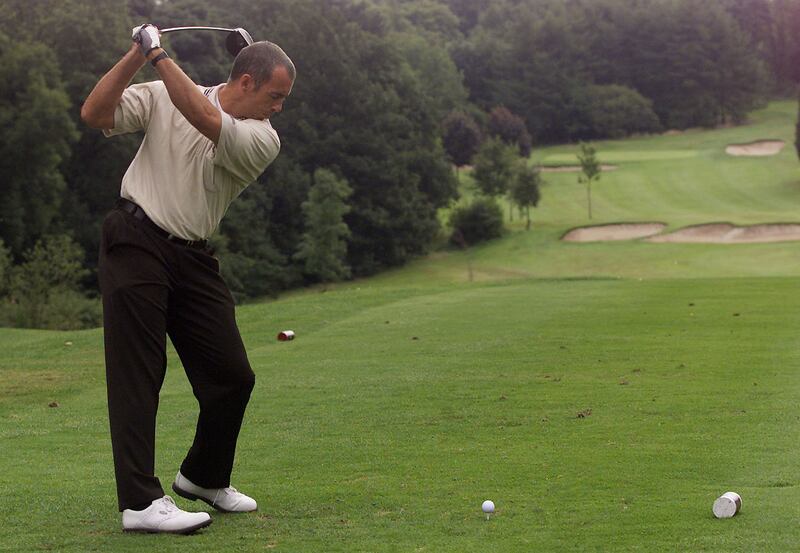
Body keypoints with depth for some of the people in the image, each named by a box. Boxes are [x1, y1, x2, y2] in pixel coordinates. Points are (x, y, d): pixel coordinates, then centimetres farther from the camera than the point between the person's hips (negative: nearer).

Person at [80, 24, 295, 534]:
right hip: (137, 241, -4)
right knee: (138, 373, -8)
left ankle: (204, 477, 26)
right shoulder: (162, 96, 1)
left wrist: (160, 55, -17)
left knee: (233, 376, 3)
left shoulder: (263, 140, 0)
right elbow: (95, 114, -7)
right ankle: (141, 502, -10)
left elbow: (207, 121, -18)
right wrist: (137, 55, -14)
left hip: (194, 260, 4)